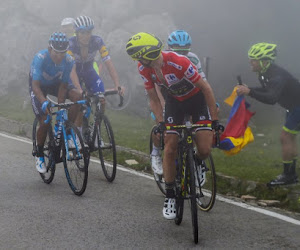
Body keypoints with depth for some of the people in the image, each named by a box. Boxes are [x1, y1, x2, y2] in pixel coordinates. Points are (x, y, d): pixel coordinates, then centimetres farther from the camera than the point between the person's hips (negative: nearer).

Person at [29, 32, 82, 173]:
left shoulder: (68, 61, -27)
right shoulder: (40, 58, -36)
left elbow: (63, 86, -20)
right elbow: (35, 86, -41)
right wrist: (44, 103, -58)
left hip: (55, 84, 3)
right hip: (38, 86, -3)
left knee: (77, 96, -25)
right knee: (45, 122, -15)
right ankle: (39, 156, 9)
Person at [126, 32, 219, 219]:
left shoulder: (178, 62, -35)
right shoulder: (143, 68, -19)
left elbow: (206, 88, -24)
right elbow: (153, 98, -6)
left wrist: (215, 120, -20)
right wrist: (161, 122, -19)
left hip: (196, 98, -3)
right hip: (174, 100, 4)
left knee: (205, 150, -14)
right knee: (170, 150, -6)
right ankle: (170, 196, 7)